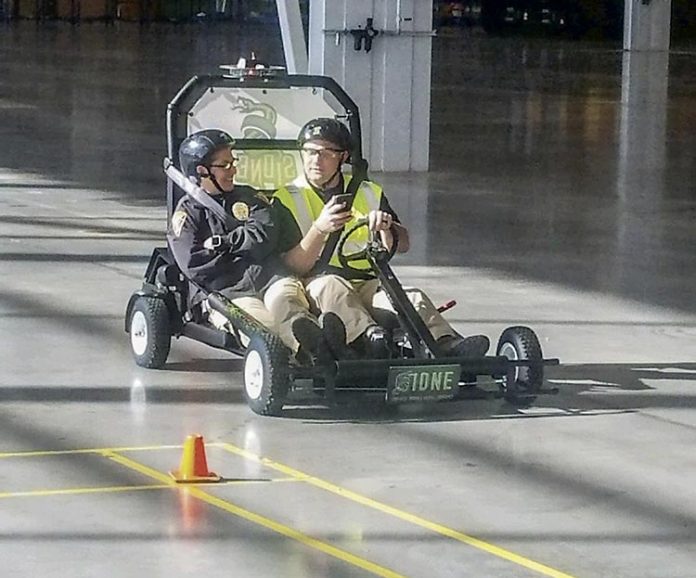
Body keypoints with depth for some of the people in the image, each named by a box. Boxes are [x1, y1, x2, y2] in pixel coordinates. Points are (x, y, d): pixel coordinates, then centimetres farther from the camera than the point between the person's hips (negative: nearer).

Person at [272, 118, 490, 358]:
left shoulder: (368, 193, 19)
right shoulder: (287, 199, 7)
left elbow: (402, 245, 10)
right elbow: (294, 267, -5)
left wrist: (386, 227, -13)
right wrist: (319, 229, -22)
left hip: (368, 287, 3)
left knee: (413, 298, -26)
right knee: (328, 285, -37)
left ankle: (448, 345, -50)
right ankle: (371, 337, -63)